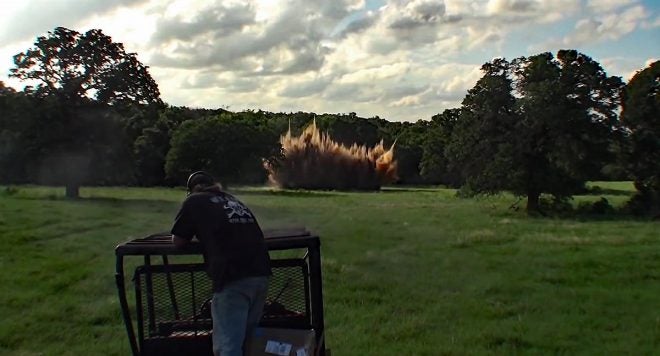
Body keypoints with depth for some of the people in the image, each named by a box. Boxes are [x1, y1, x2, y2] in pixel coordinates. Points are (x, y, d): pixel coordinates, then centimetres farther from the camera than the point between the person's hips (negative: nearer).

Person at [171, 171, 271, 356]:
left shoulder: (194, 201, 11)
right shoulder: (233, 200, 28)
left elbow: (177, 241, 16)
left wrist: (199, 232, 32)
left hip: (233, 278, -6)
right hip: (260, 273, 6)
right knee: (247, 338, 19)